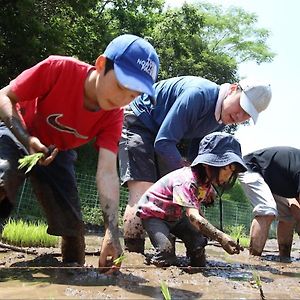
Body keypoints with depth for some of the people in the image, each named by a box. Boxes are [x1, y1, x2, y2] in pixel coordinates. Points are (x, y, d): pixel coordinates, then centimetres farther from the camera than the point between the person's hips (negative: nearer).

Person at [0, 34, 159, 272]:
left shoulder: (113, 116, -21)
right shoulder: (58, 69, -31)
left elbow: (107, 172, -30)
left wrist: (112, 232, -41)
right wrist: (27, 141, -35)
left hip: (58, 153, 3)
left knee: (73, 225, -2)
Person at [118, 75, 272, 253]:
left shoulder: (221, 121, -3)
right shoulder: (199, 94, -29)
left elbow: (196, 155, 4)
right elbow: (164, 142, -31)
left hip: (160, 136, 9)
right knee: (143, 196, -21)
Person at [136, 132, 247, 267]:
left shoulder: (207, 182, -8)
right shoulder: (186, 180, -37)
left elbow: (196, 208, 6)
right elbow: (193, 217, -47)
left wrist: (208, 230, -9)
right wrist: (221, 237, -56)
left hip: (176, 216, 8)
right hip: (153, 214, -7)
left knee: (198, 242, -7)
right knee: (166, 251, -24)